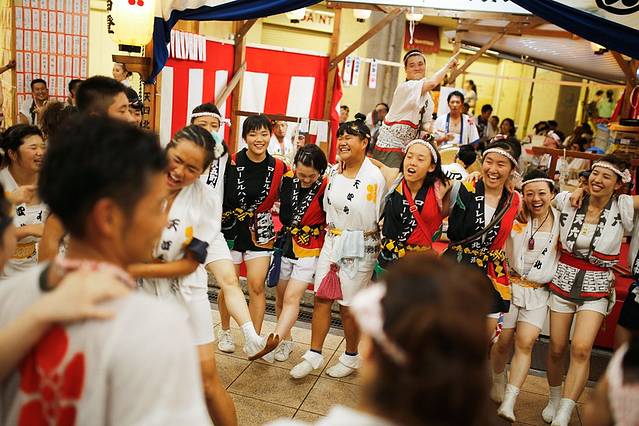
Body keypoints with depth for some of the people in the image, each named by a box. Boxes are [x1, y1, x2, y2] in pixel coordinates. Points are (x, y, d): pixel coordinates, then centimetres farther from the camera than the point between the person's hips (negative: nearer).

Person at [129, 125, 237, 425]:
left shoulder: (206, 201, -11)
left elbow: (190, 264, -8)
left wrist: (136, 269, -16)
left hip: (185, 295, 0)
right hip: (139, 293, 1)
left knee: (207, 378, 4)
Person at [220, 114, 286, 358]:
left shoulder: (278, 167, -3)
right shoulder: (231, 163, -12)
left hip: (260, 232, 1)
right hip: (231, 230, -1)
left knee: (257, 286, -3)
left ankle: (253, 342, 7)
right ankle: (225, 333, 32)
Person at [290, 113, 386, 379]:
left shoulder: (374, 176, -16)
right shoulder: (334, 172, 4)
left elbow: (372, 220, -13)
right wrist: (333, 233, 12)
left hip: (359, 248, -6)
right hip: (332, 242, 6)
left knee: (348, 307, 7)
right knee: (321, 299, 8)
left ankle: (351, 357, 29)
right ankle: (314, 355, 22)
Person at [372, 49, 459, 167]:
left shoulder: (427, 96, 12)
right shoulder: (405, 87, -15)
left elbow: (426, 122, 16)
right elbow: (432, 83, -30)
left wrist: (430, 128, -9)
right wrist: (448, 65, -14)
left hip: (409, 147, 8)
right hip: (390, 145, -8)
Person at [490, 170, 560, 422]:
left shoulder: (561, 220, 0)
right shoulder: (515, 217, -6)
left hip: (539, 291, 1)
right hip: (510, 285, -1)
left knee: (525, 342, -10)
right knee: (504, 341, 3)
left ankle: (509, 402, -6)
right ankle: (498, 381, 33)